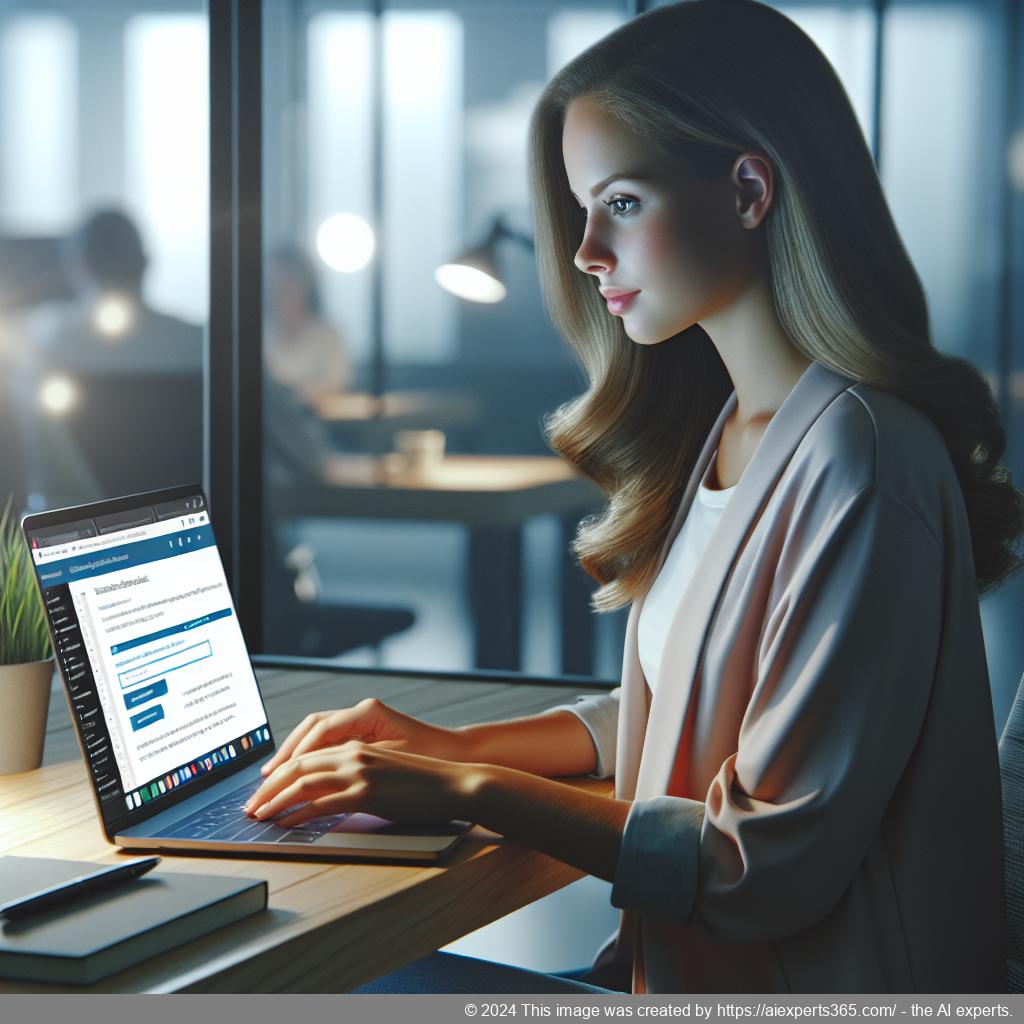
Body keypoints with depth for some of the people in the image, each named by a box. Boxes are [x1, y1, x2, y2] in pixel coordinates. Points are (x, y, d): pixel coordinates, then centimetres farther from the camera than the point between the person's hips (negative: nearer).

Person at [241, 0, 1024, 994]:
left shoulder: (858, 460, -19)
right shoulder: (717, 427, 9)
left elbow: (775, 866, -19)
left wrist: (468, 789, -15)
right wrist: (448, 746, 6)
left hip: (809, 986, -8)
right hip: (687, 968, 8)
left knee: (381, 985, -18)